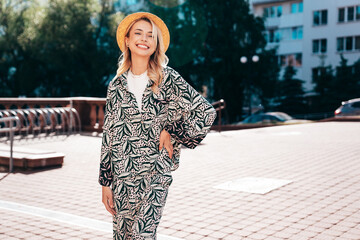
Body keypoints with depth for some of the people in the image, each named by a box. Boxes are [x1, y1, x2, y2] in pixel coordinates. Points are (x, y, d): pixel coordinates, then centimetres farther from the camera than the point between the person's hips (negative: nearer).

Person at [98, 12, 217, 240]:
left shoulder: (167, 78, -3)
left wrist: (171, 134, -4)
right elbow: (109, 135, 8)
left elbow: (206, 112, -6)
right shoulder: (117, 84, 6)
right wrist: (106, 182, 6)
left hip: (155, 175, -3)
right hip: (122, 176, 4)